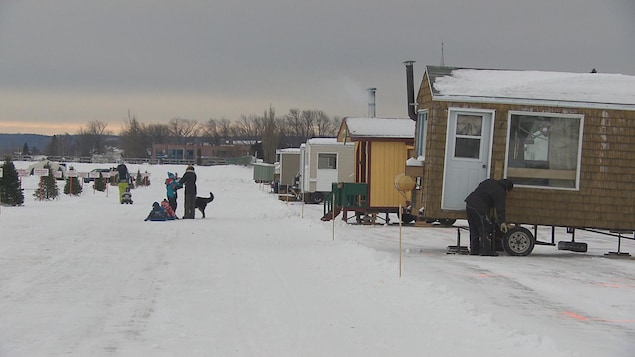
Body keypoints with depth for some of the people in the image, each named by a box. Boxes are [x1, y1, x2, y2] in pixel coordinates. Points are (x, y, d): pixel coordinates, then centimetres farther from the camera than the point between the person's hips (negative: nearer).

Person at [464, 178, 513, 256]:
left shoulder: (490, 182, 17)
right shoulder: (500, 192, -7)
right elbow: (500, 208, -16)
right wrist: (502, 222, -20)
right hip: (479, 208, -9)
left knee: (474, 230, 14)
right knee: (484, 229, -5)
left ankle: (474, 250, 19)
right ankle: (486, 250, -9)